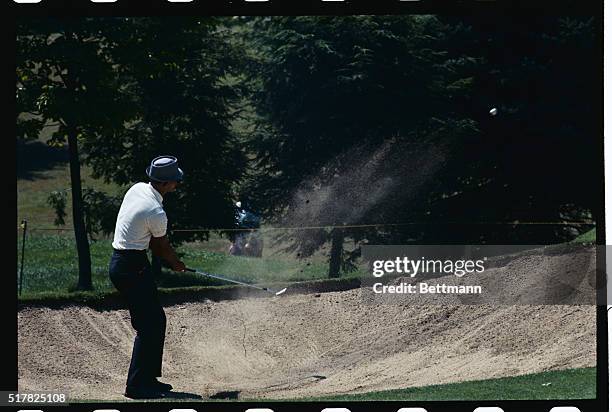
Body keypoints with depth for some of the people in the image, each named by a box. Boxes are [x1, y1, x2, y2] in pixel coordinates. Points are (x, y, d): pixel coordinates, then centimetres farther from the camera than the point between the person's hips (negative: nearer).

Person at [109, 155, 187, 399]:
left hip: (123, 262, 10)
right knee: (148, 325, -7)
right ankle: (136, 385, -7)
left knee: (156, 320, 15)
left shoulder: (137, 189, 5)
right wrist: (177, 265, 17)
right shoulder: (156, 213, -21)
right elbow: (162, 246, -3)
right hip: (131, 267, -10)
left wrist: (170, 262, 12)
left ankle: (149, 378, 20)